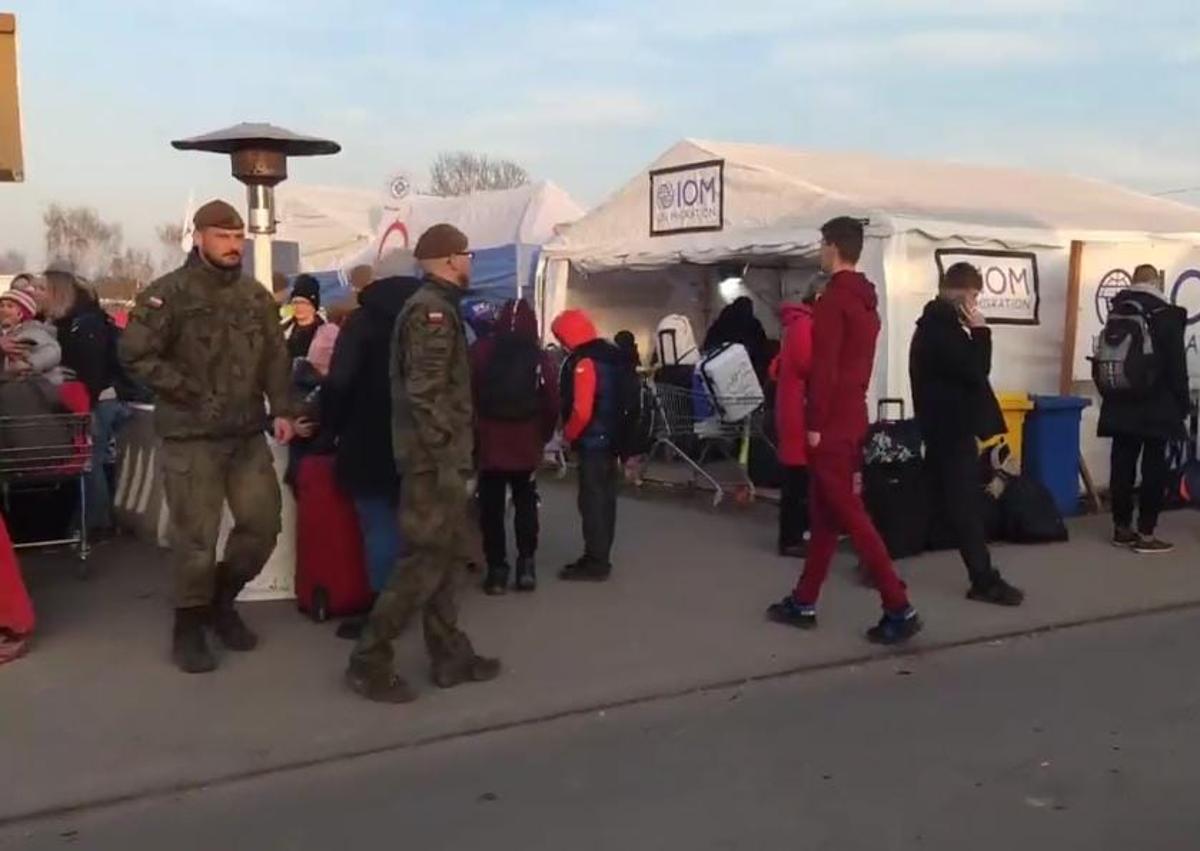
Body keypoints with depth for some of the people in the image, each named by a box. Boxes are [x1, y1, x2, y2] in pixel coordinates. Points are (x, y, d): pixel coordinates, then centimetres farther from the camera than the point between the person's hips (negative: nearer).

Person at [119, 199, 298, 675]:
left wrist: (281, 410, 2)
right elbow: (136, 355, -13)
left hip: (248, 434, 6)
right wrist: (191, 394, -15)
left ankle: (221, 599, 30)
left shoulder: (256, 295, 10)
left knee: (263, 523, 8)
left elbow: (275, 357, 14)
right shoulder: (169, 293, -8)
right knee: (196, 536, -1)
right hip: (191, 435, -5)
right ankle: (189, 626, 18)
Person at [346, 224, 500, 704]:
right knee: (427, 560, -6)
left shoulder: (434, 306, 17)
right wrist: (444, 459, -22)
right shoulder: (432, 310, -14)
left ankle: (451, 657, 21)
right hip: (433, 460, -10)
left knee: (447, 557, 13)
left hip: (439, 457, 10)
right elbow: (426, 395, -22)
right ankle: (369, 661, 2)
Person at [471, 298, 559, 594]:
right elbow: (552, 403, -4)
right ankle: (526, 563, 8)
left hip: (489, 443, -1)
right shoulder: (539, 358, -3)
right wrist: (544, 435, 11)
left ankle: (497, 568, 6)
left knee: (491, 506, 8)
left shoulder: (480, 351, -4)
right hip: (526, 445, 1)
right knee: (526, 503, 15)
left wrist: (470, 432, 8)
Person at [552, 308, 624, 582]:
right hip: (612, 440, 10)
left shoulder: (584, 363, -18)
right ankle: (600, 558, 23)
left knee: (592, 502, -4)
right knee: (605, 500, 14)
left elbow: (581, 410, -24)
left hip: (593, 442, -10)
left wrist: (568, 434, -7)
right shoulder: (613, 356, 11)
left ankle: (595, 563, 0)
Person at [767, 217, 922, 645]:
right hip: (852, 418, 10)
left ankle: (899, 609, -6)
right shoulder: (866, 301, 14)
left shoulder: (832, 300, -15)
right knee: (823, 514, 14)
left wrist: (815, 424, -16)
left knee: (851, 517, -6)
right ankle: (803, 603, 23)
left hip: (831, 425, -10)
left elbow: (823, 368, -21)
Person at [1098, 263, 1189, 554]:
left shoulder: (1116, 312, 8)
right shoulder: (1167, 314, -9)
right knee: (1154, 468, -2)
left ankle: (1121, 528, 14)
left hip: (1121, 405, 5)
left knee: (1122, 466, 8)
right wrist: (1183, 402, -1)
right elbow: (1176, 364, -9)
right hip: (1156, 407, -5)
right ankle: (1145, 534, -2)